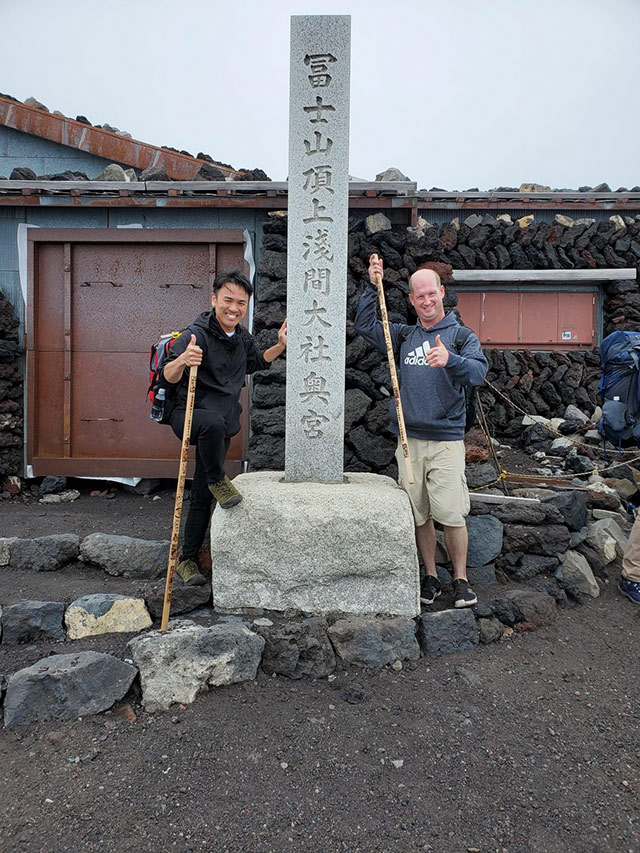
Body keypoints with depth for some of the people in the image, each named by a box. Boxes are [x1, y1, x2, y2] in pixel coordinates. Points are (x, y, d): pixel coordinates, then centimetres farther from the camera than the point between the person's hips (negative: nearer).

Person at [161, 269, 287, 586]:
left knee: (202, 496, 9)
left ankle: (187, 559, 20)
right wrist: (181, 360, -48)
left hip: (221, 424, 6)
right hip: (188, 414, -6)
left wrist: (279, 347, 12)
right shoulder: (197, 334, -17)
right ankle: (217, 480, -16)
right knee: (213, 422, -42)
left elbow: (255, 363, 27)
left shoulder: (242, 337, 6)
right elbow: (168, 378, -26)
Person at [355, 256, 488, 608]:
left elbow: (479, 372, -13)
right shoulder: (404, 336, 15)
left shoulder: (461, 335, 4)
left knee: (451, 515, -5)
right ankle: (430, 578, 21)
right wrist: (372, 287, 4)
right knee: (418, 515, 7)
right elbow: (364, 325, 13)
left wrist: (450, 360, -32)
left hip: (446, 439, -3)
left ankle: (461, 580, 13)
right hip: (409, 439, 3)